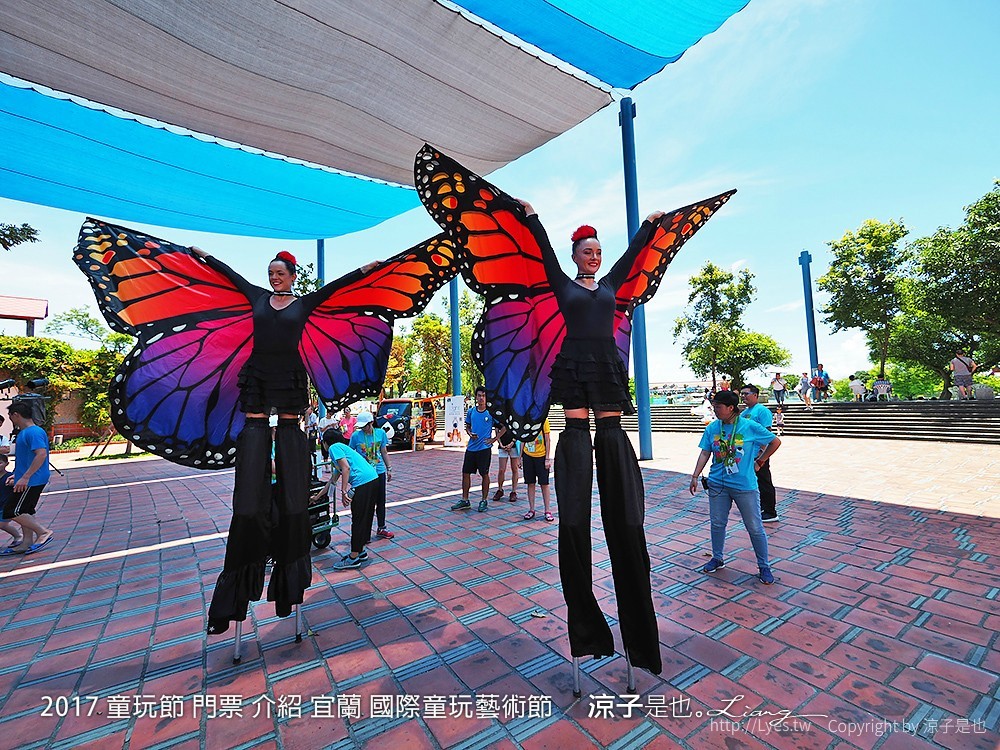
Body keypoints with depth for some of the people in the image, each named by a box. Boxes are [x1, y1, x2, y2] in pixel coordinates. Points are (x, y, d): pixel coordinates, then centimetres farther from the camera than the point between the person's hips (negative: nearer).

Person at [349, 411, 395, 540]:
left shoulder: (381, 433, -2)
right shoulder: (356, 436, -9)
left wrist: (389, 469, 10)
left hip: (379, 471, 3)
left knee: (381, 501, 13)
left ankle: (381, 529, 29)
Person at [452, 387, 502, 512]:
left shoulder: (491, 412, -6)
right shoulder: (471, 411, 6)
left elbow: (503, 427, -1)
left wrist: (493, 439, -4)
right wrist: (470, 434, -3)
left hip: (484, 448, -4)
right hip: (471, 447, 4)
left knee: (484, 474, 5)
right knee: (466, 473, 8)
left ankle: (484, 501, 18)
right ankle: (465, 500, 20)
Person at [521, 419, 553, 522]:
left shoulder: (544, 421, -7)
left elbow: (547, 441, -5)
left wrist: (547, 458, -7)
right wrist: (521, 456, 8)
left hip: (541, 456, -3)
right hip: (527, 456, 3)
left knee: (544, 483, 4)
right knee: (530, 483, 9)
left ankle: (547, 511, 14)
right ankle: (531, 510, 19)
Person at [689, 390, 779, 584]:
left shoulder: (750, 427, -10)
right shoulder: (712, 428, -1)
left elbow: (775, 441, 3)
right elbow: (705, 453, 3)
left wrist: (759, 462, 2)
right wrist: (695, 476, -2)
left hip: (745, 486, -3)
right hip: (717, 484, 3)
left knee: (754, 527, 6)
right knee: (717, 523, 13)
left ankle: (764, 566, 24)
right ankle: (717, 558, 31)